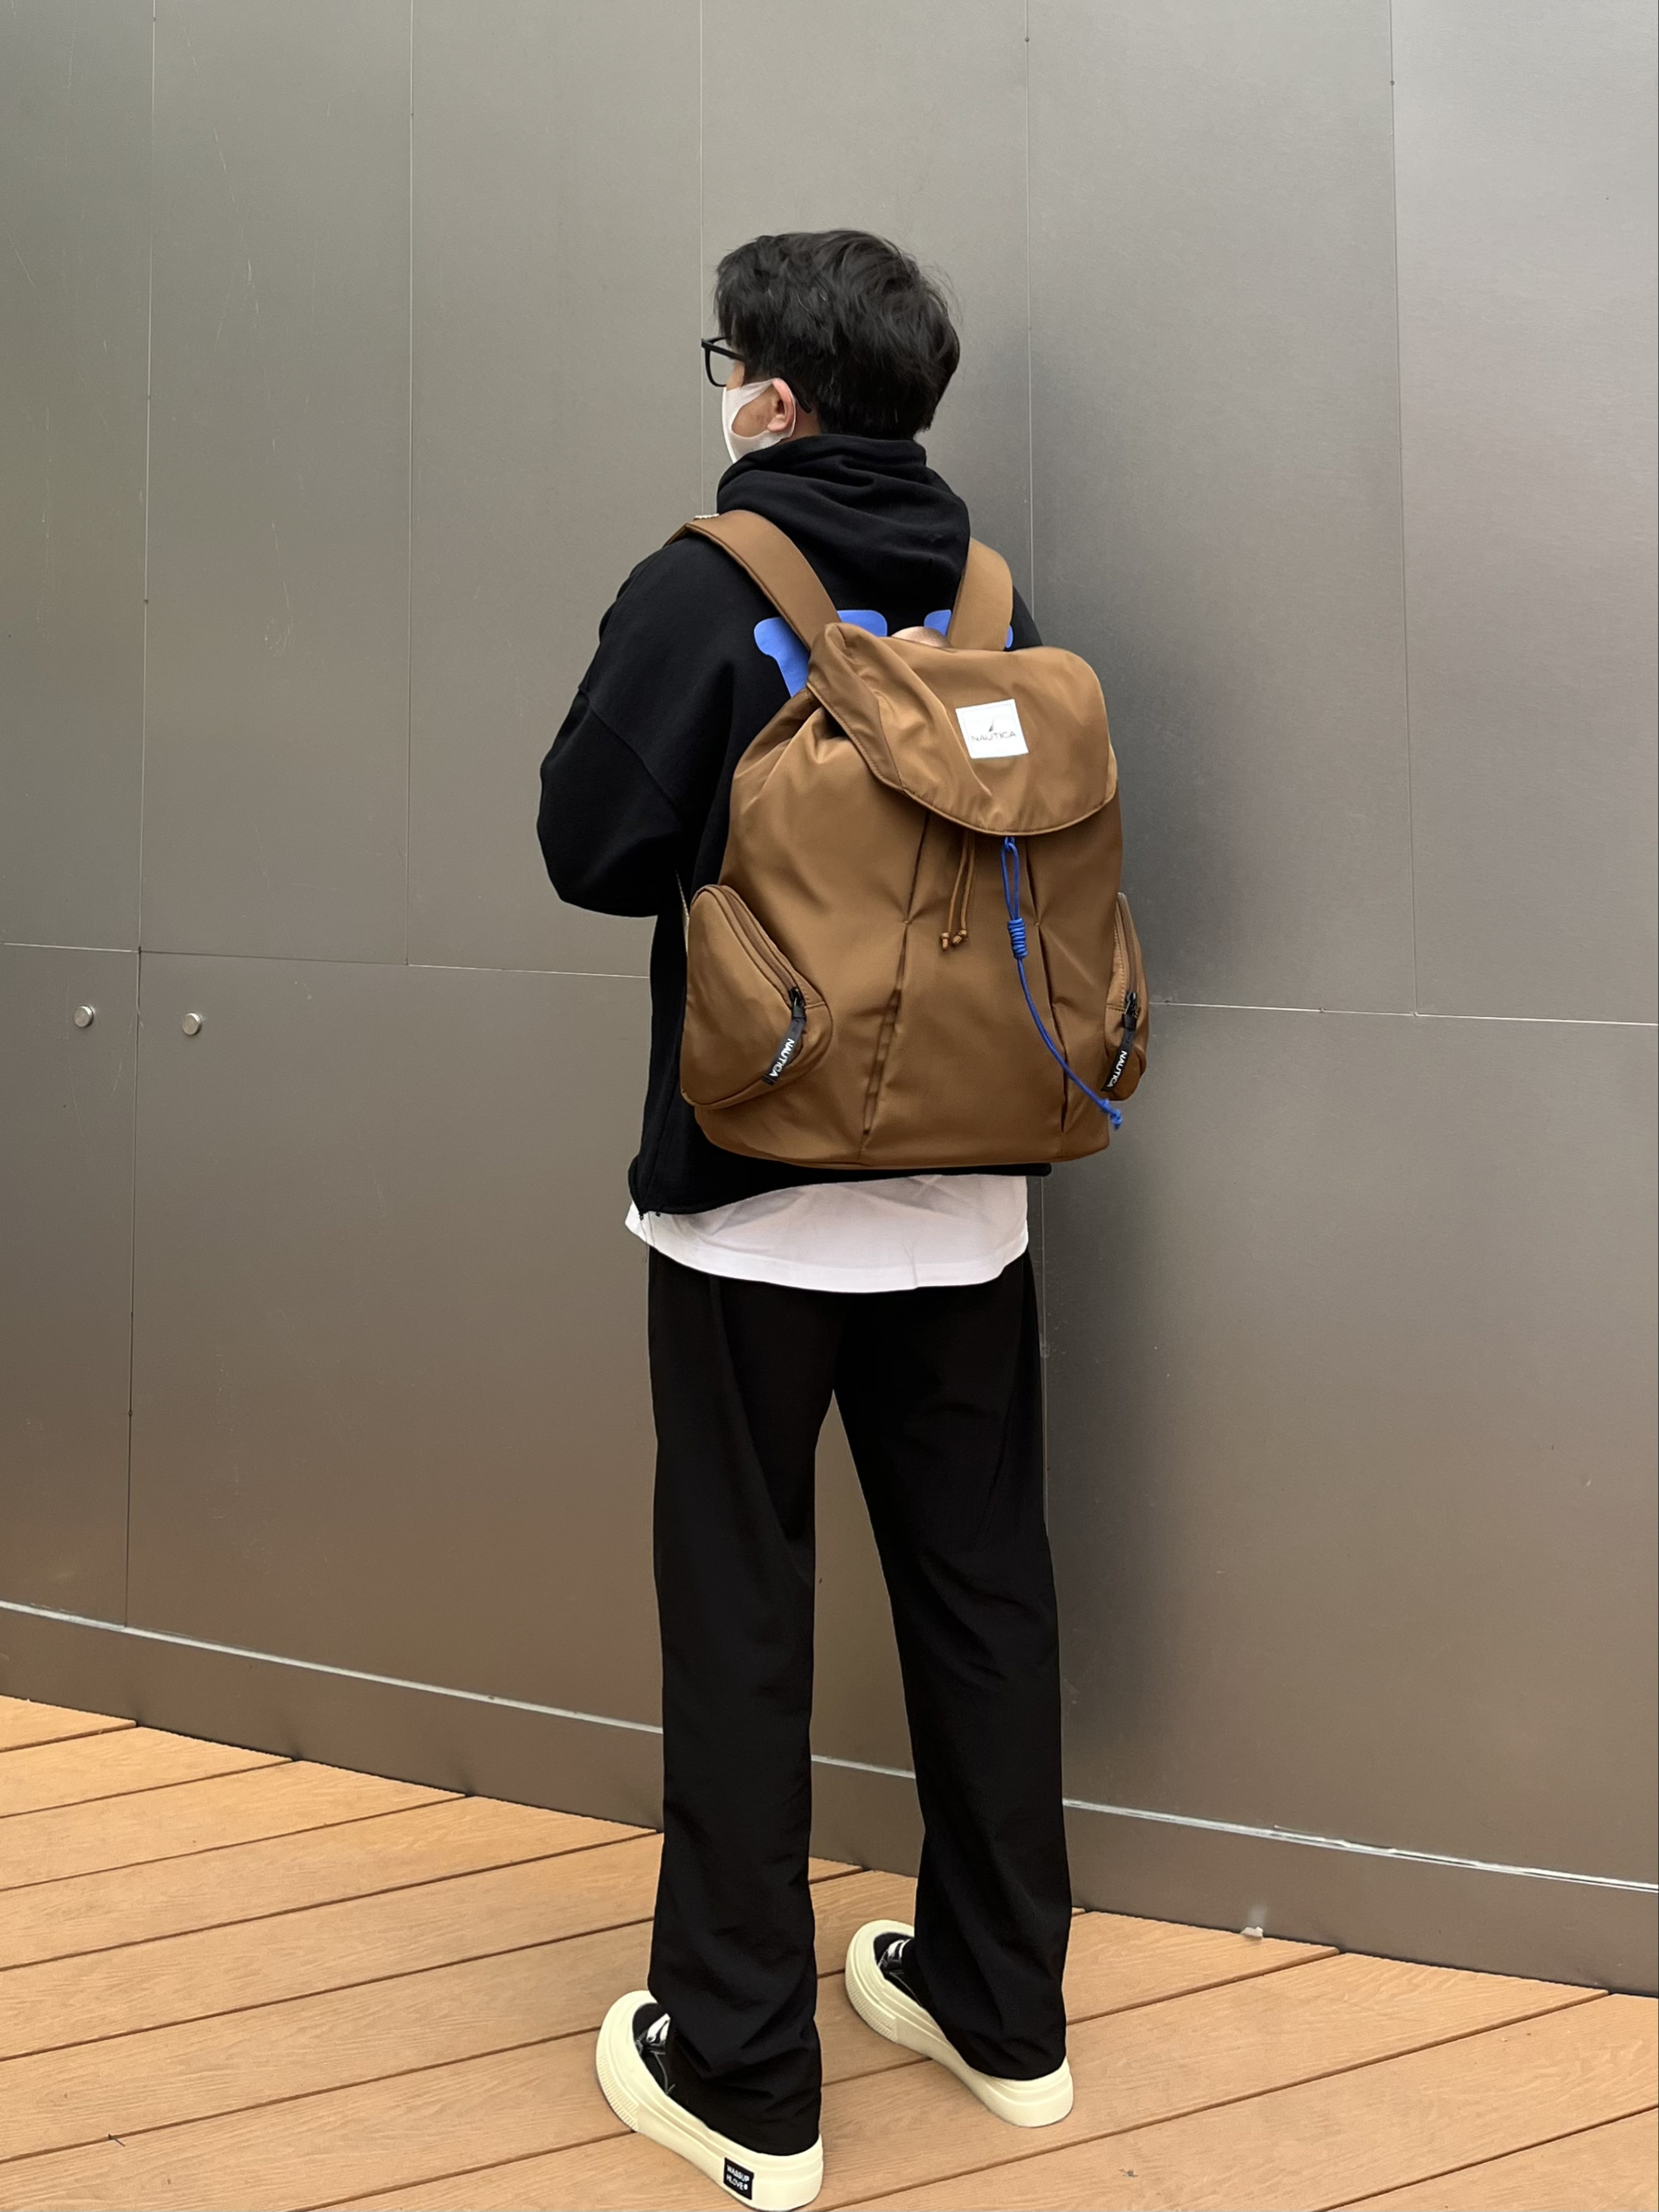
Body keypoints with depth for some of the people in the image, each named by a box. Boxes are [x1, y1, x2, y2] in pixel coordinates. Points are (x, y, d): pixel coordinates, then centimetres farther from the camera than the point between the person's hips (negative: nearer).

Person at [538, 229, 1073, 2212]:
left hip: (755, 1189, -4)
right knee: (979, 1586, 15)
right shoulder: (991, 598, 2)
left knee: (740, 1615, 5)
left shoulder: (706, 590, -12)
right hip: (966, 1183, 5)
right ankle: (1000, 2009, 26)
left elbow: (591, 846, -11)